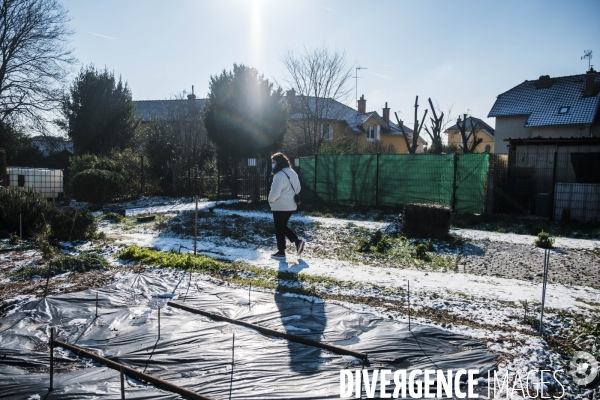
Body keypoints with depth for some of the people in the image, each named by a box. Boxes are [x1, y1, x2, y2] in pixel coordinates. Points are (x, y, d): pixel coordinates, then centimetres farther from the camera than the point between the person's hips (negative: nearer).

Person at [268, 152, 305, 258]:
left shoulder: (279, 175, -20)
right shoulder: (292, 173, 9)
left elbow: (275, 192, -25)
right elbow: (298, 188, 17)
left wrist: (270, 200, -6)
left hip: (280, 206, -9)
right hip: (291, 205, 9)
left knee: (279, 229, 4)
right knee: (283, 226, 22)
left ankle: (281, 252, 12)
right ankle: (297, 241, 9)